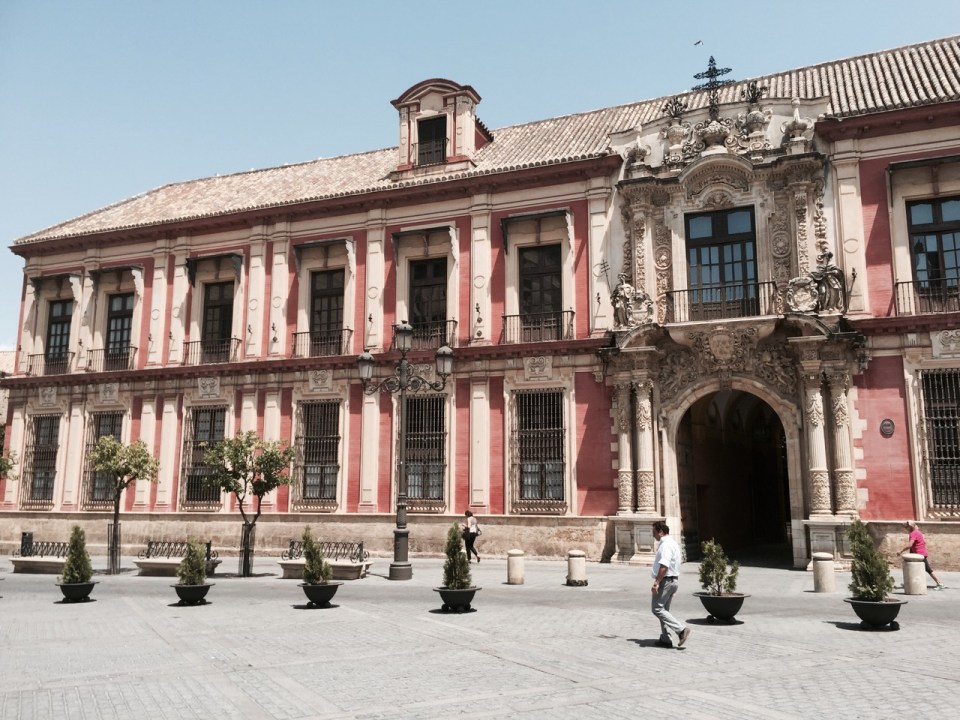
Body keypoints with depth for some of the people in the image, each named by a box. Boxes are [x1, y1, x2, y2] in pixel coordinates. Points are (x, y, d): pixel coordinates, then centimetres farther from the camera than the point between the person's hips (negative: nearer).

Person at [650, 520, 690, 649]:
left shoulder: (666, 544, -17)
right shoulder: (672, 543, 17)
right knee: (663, 609, 14)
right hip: (673, 580, 11)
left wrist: (656, 583, -27)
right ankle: (665, 639, 16)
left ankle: (681, 629, -12)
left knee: (657, 608, -7)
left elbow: (664, 566, -27)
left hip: (665, 580, -11)